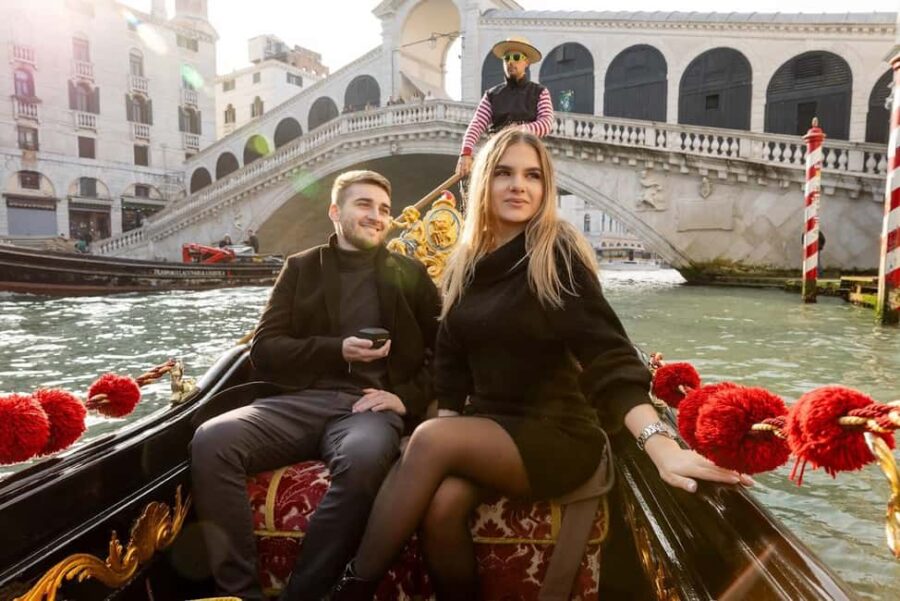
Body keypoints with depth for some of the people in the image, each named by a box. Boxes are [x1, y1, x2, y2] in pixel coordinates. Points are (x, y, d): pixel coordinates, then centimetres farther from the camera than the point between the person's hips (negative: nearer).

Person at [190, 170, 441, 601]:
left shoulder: (411, 275, 16)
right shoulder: (301, 268, 17)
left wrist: (408, 397, -8)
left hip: (366, 404, -1)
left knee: (364, 457, -37)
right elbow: (264, 351, 8)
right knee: (211, 439, -26)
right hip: (299, 401, 2)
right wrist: (337, 350, -6)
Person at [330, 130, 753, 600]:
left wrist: (659, 444, -33)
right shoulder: (464, 263, 7)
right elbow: (451, 358, 11)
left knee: (429, 441, -28)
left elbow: (608, 355, -20)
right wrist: (447, 425, -2)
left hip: (555, 435, -4)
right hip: (486, 427, 4)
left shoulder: (558, 255, -10)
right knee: (441, 507, -27)